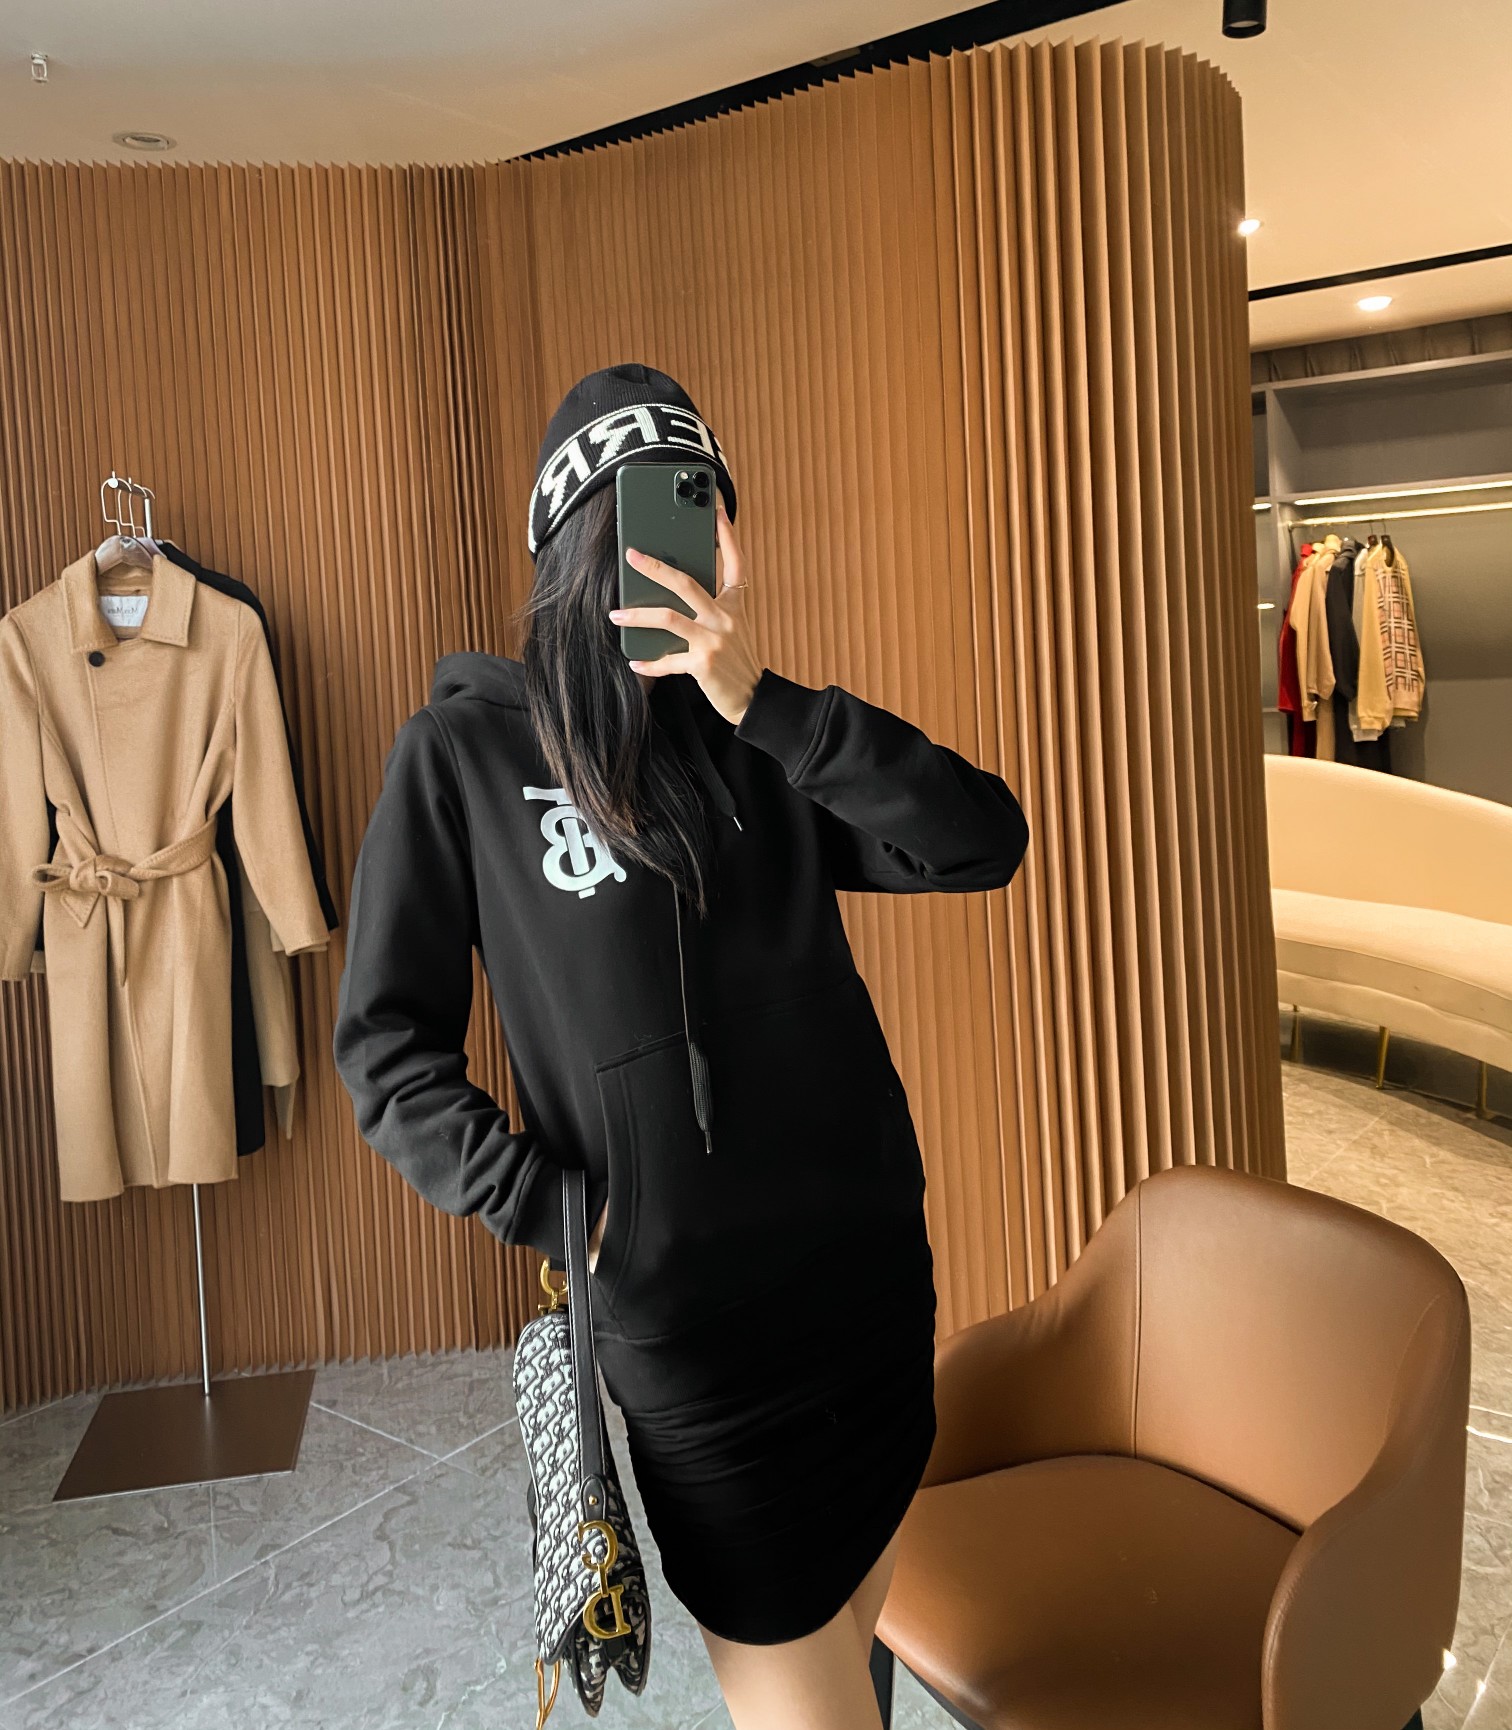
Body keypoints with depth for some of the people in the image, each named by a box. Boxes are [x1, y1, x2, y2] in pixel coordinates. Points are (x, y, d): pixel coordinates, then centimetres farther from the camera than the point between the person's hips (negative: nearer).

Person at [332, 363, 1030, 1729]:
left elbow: (985, 842, -8)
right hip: (681, 1314, -4)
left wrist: (767, 704, -17)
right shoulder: (467, 750, -6)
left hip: (873, 1260, 5)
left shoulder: (760, 737, 4)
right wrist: (543, 1208, -15)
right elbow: (388, 1046, -3)